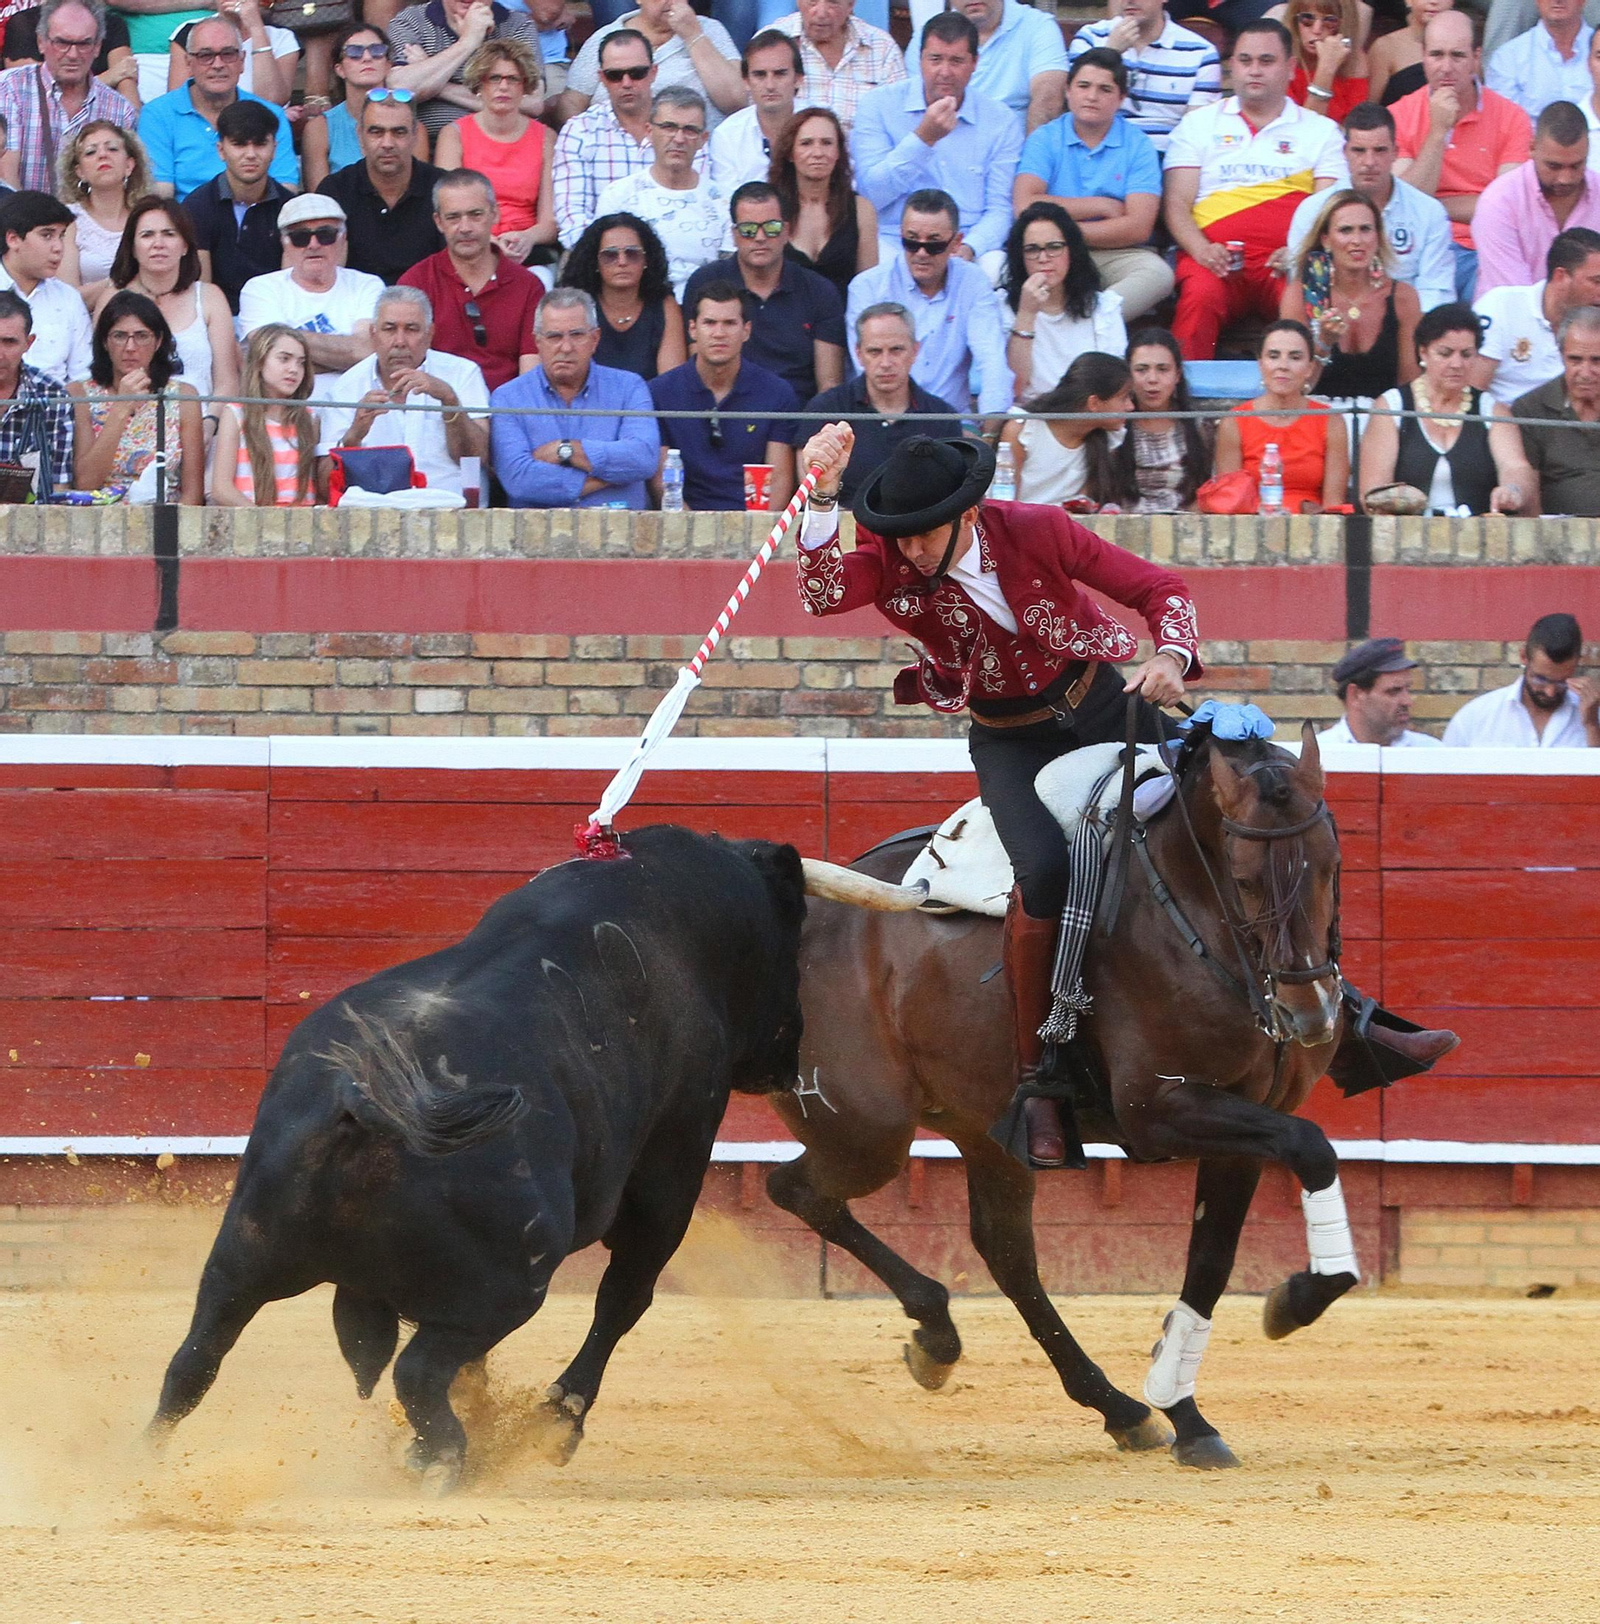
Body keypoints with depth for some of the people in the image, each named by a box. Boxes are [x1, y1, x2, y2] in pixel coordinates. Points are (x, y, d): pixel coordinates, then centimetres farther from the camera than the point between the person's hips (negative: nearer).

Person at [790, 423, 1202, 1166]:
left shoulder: (1035, 531, -17)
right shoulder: (888, 560, -15)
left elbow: (1157, 588, -10)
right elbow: (824, 593, -37)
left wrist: (1172, 655, -30)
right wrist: (821, 495, -47)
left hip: (1099, 701, 2)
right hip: (1008, 741, -2)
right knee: (1045, 869, -28)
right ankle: (1034, 1076, -18)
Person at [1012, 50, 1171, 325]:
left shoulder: (1138, 145, 6)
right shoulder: (1044, 140, 7)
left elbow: (1138, 227, -6)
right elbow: (1024, 208, -9)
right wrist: (1102, 207, -6)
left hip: (1116, 256, 0)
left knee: (1158, 274, -32)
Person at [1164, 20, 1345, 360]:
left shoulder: (1320, 131, 20)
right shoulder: (1199, 125, 21)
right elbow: (1177, 204, 12)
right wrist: (1201, 250, -10)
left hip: (1287, 258, 0)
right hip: (1215, 253, 0)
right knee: (1200, 295, -35)